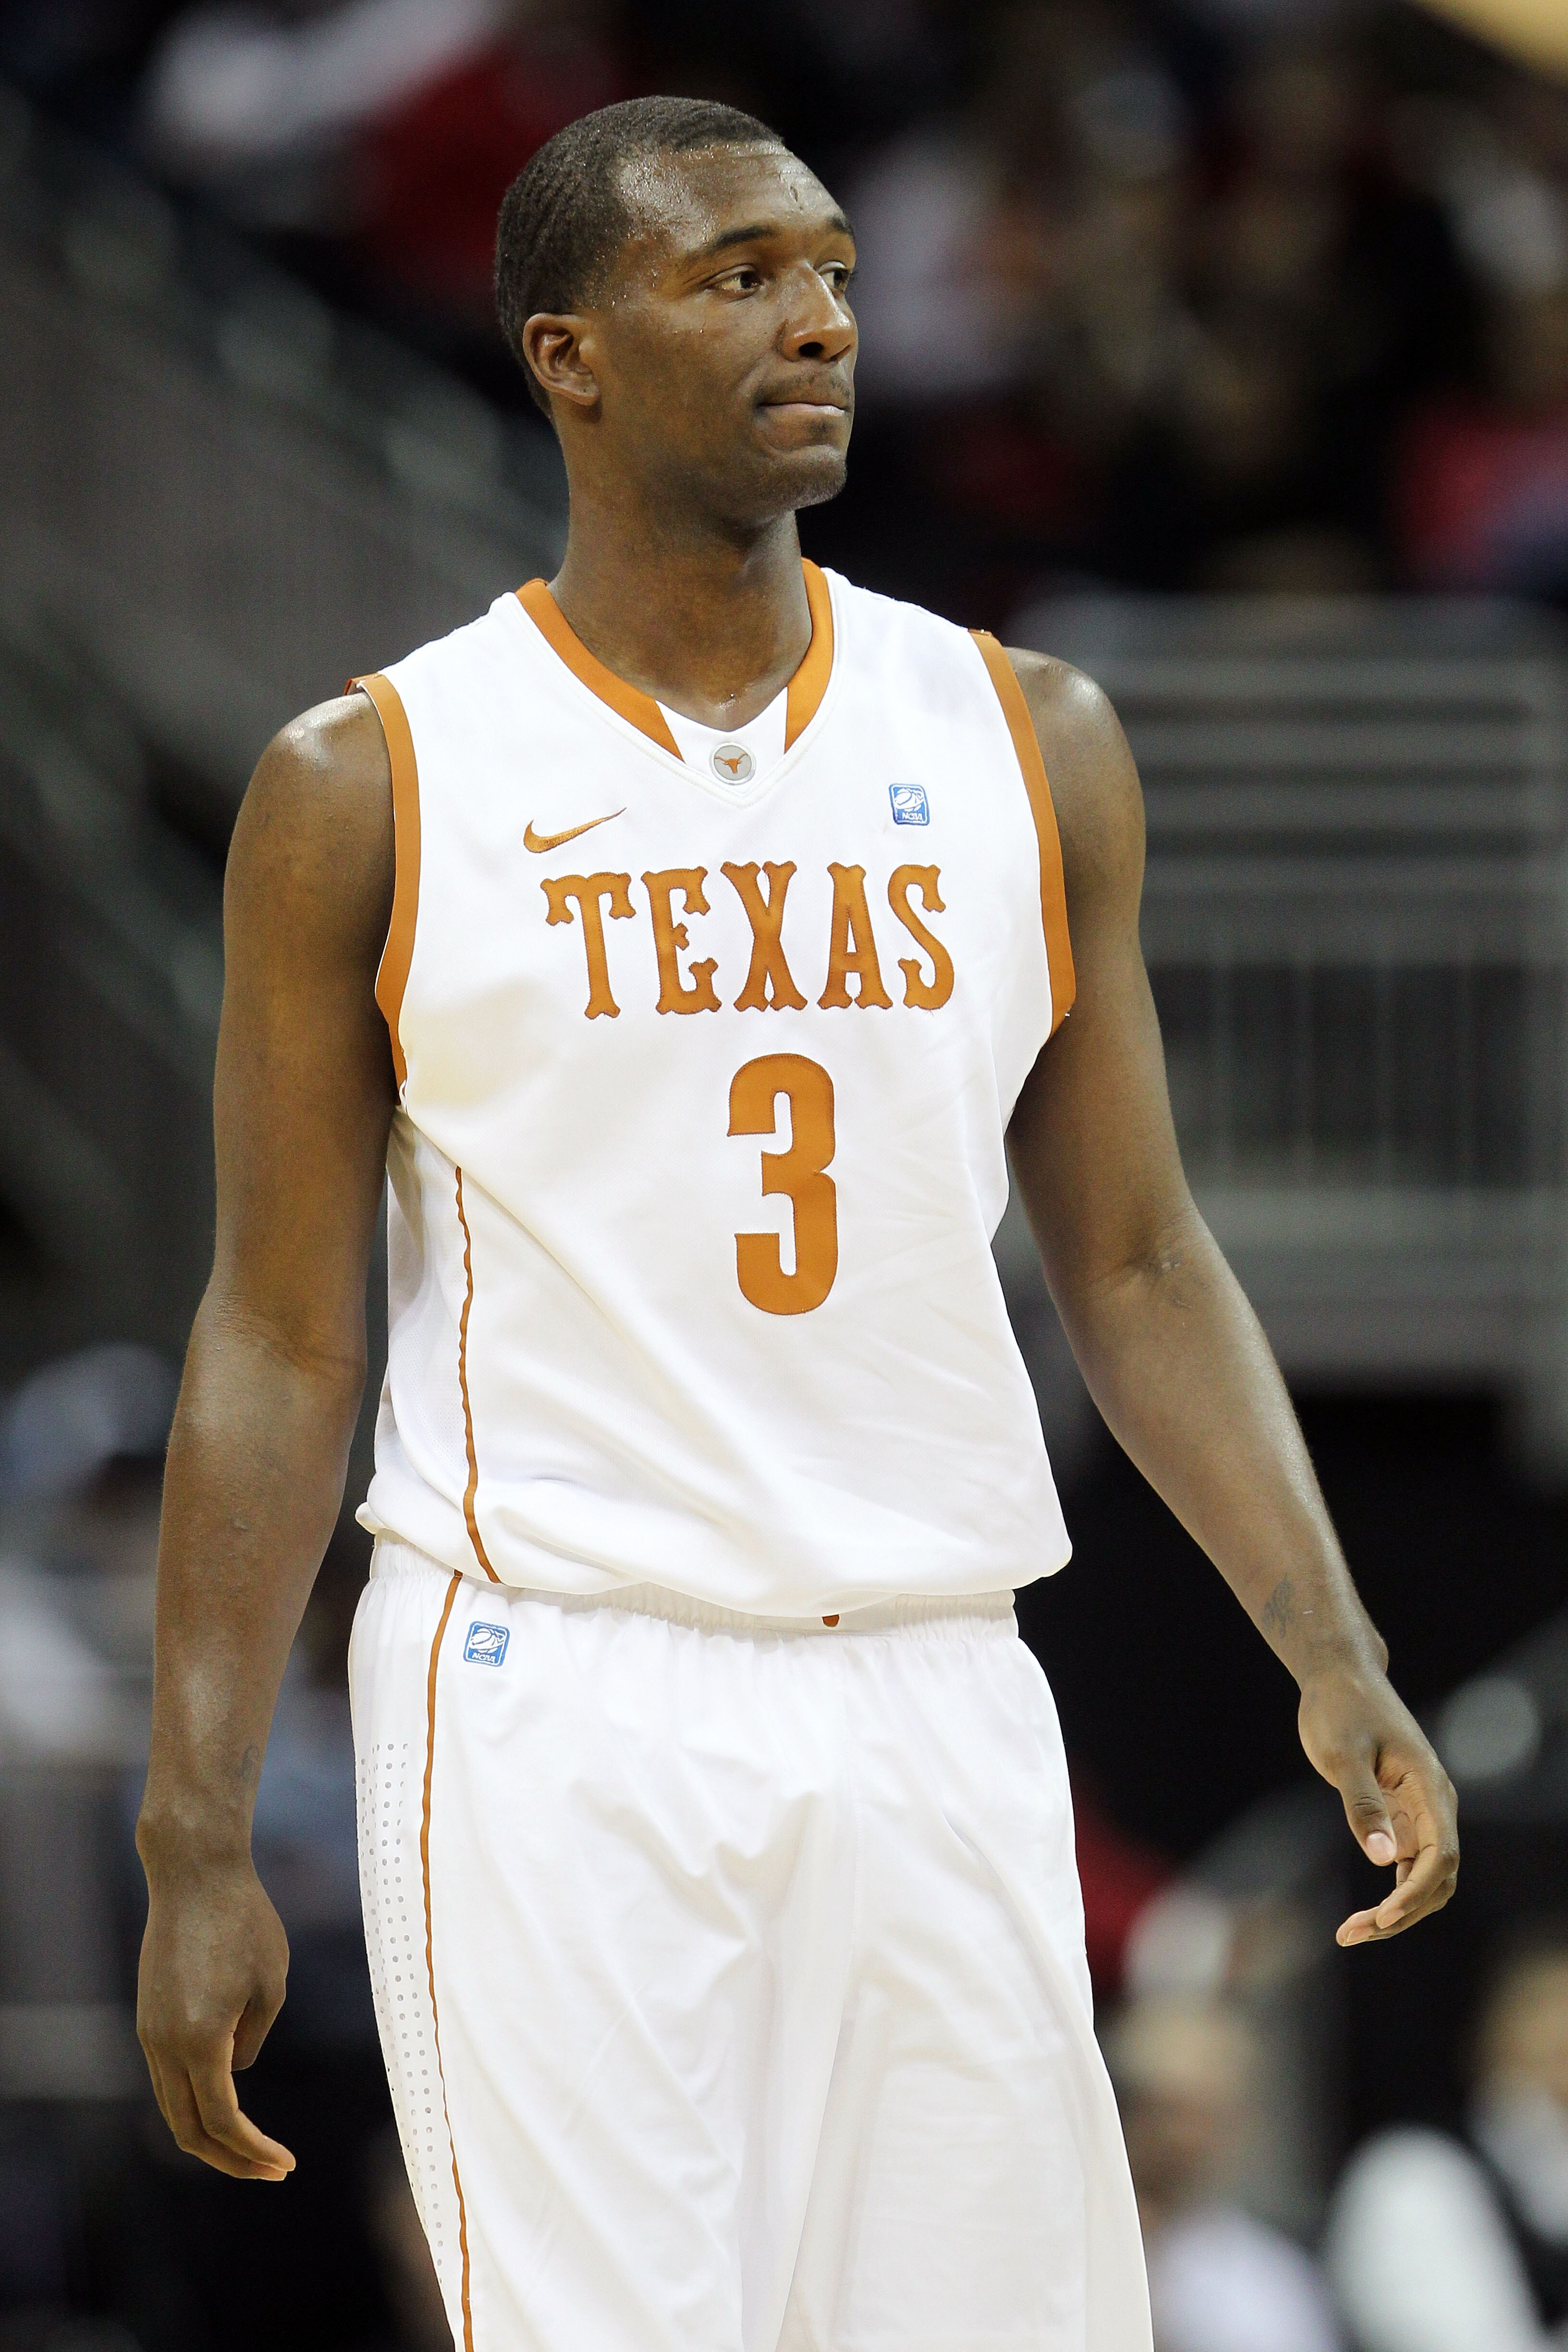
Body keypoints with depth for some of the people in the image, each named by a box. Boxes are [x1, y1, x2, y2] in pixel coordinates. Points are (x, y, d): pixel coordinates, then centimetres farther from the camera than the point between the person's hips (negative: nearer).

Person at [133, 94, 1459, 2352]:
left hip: (935, 1707, 3)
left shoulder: (1030, 749, 8)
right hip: (553, 1714, -3)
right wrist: (197, 1845, -3)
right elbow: (280, 1339, 1)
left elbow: (1133, 1263, 12)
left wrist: (1333, 1654, -1)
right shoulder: (370, 791, -1)